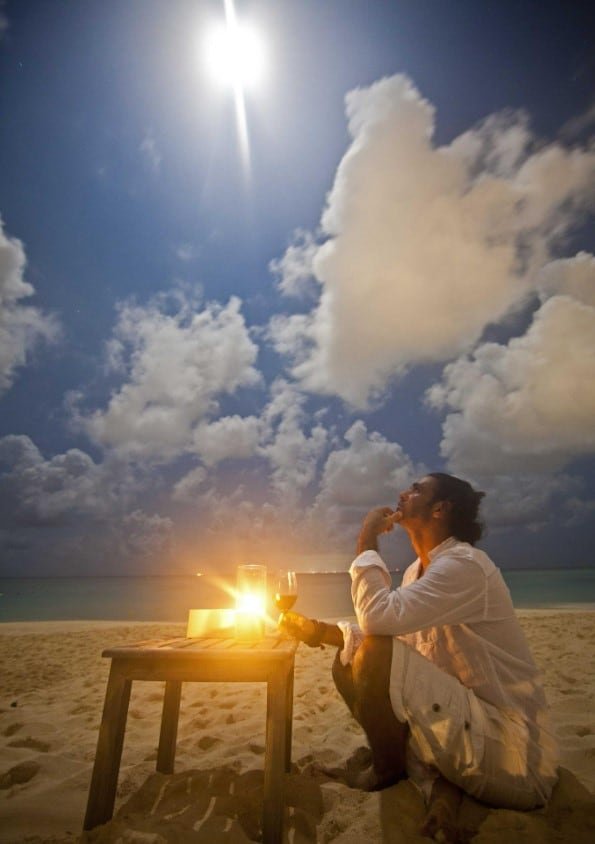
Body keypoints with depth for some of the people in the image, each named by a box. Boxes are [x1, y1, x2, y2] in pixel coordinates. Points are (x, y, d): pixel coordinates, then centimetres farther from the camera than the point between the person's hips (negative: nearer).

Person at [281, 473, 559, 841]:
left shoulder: (465, 565, -23)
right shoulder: (418, 570, 6)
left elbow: (379, 616, -34)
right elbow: (389, 631, 8)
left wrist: (366, 542, -19)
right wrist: (324, 631, -4)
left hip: (512, 751, -8)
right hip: (464, 722, 9)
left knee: (376, 656, -27)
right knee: (347, 665, 5)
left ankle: (386, 770, 4)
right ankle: (438, 781, -2)